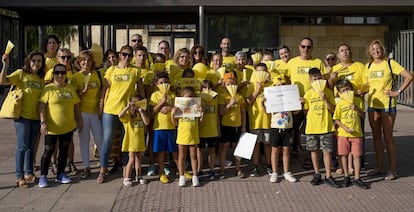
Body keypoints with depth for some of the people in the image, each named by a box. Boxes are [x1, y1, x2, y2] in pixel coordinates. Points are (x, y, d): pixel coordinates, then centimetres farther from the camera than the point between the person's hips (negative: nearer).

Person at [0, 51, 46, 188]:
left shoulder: (42, 78, 10)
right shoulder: (21, 74, -4)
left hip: (36, 116, 5)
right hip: (23, 115, -5)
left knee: (31, 146, 13)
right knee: (22, 146, -4)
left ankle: (29, 173, 23)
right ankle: (19, 176, 4)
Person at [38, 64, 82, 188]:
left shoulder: (70, 88, 7)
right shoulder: (48, 88, -7)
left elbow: (76, 106, 13)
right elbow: (42, 106, -10)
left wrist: (79, 121, 11)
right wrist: (43, 122, -17)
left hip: (68, 127, 5)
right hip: (52, 127, -4)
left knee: (64, 151, 12)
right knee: (48, 151, 2)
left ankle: (60, 175, 23)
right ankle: (43, 176, 13)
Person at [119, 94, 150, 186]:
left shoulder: (142, 114, 10)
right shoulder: (128, 114, -5)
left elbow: (147, 122, -7)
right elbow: (120, 115, -26)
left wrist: (142, 112, -9)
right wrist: (127, 107, -29)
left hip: (140, 141, 5)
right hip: (131, 141, -5)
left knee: (138, 159, 14)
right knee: (131, 160, -5)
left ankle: (138, 176, 25)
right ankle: (127, 178, 1)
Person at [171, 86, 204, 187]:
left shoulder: (196, 107, 1)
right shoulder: (179, 108, -1)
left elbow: (200, 122, 1)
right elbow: (175, 123, 2)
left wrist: (202, 112, -13)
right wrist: (172, 114, -14)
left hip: (193, 136, 0)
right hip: (182, 136, 0)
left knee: (193, 156, 8)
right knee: (182, 156, 8)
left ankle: (195, 176, 15)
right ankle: (181, 176, 16)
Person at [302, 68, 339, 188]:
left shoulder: (328, 92, 0)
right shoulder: (308, 94, 2)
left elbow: (332, 110, -3)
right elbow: (305, 111, 7)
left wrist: (325, 99, -14)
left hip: (326, 127, -1)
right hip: (311, 127, 1)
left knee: (327, 151, -1)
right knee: (314, 150, 8)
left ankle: (328, 176, 7)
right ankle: (317, 174, 21)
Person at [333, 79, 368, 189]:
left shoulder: (358, 101, 1)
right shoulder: (340, 103, -3)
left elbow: (363, 115, 3)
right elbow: (336, 119, -2)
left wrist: (357, 108, -15)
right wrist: (345, 128, -14)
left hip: (357, 133, 1)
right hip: (343, 134, 0)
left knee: (357, 155, 1)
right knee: (344, 155, 6)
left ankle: (357, 178, 10)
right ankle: (346, 176, 21)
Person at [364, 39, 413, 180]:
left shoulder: (390, 63, -7)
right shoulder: (368, 66, 8)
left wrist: (398, 91, -13)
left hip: (387, 105, -5)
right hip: (372, 105, 5)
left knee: (388, 137, -3)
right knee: (376, 137, 10)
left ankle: (393, 170, 4)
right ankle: (380, 167, 21)